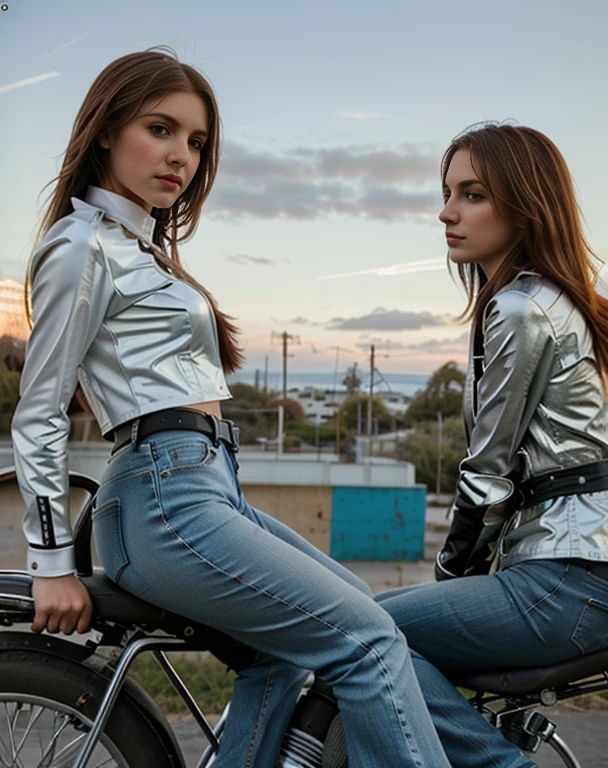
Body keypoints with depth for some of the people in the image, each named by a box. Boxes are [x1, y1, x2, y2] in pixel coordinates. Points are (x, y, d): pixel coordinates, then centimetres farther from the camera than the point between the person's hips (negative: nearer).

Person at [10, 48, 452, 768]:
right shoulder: (83, 244, -7)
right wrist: (52, 563, -10)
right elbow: (38, 416, -10)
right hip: (168, 499, -10)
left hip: (208, 486, 10)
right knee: (368, 640, -9)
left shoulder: (143, 246, 21)